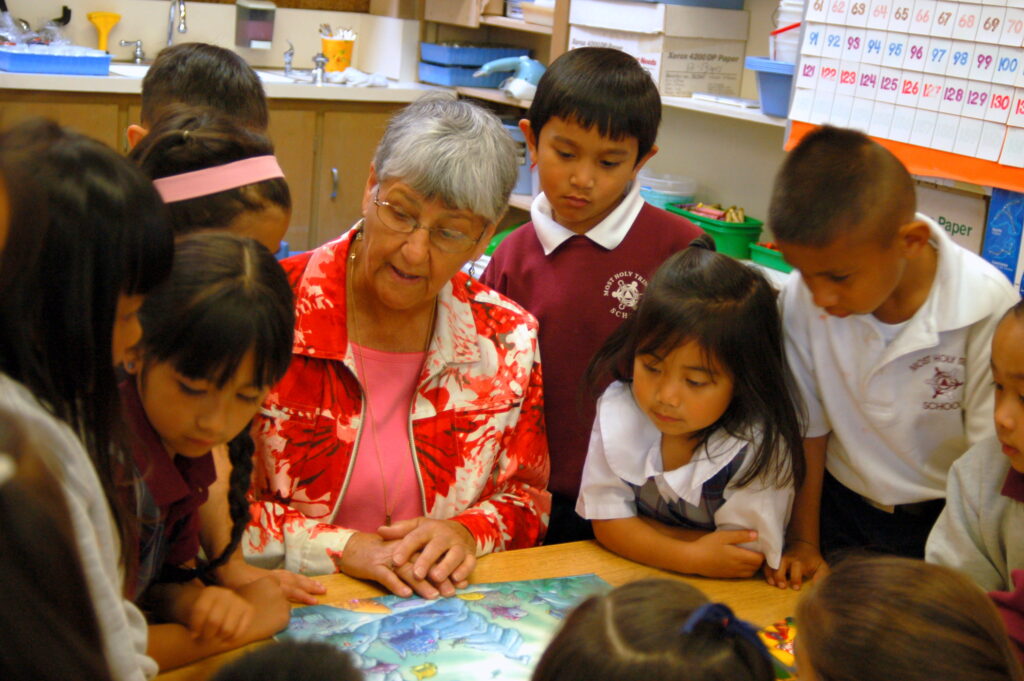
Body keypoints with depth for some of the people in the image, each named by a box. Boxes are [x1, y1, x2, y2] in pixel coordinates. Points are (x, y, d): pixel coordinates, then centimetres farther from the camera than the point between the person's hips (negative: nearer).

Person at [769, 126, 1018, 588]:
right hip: (840, 508, 2)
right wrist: (803, 541, 3)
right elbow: (808, 428, -3)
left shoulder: (987, 308, -22)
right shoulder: (803, 297, -16)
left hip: (942, 518, -2)